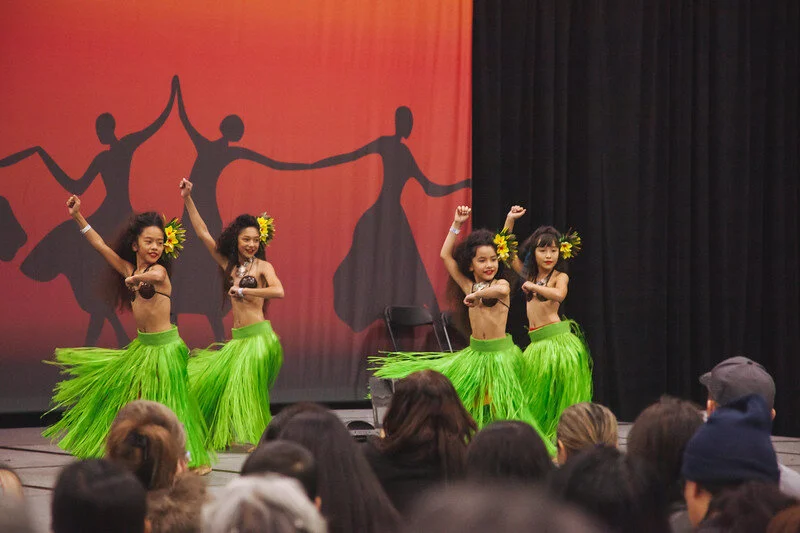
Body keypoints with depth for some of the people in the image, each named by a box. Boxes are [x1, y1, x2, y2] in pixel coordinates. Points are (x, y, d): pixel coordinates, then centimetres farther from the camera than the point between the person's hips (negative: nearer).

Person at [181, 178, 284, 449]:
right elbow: (203, 232, 13)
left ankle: (251, 437, -5)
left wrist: (244, 290, -19)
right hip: (237, 338, 7)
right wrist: (188, 199, 9)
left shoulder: (262, 266, -3)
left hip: (258, 336, -7)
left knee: (246, 389, -10)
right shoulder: (229, 265, 12)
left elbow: (278, 291, -22)